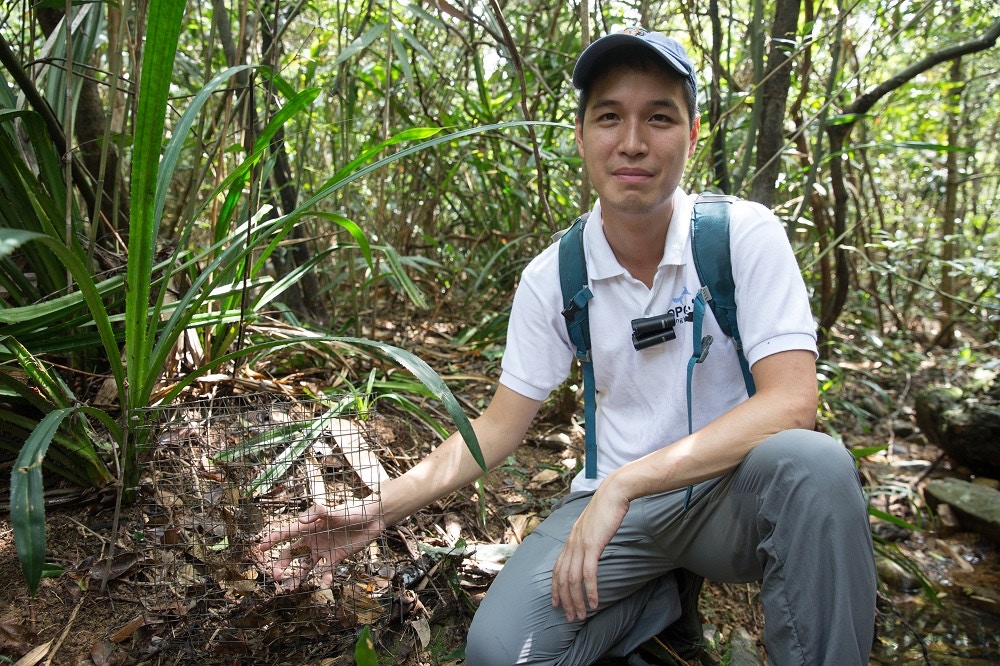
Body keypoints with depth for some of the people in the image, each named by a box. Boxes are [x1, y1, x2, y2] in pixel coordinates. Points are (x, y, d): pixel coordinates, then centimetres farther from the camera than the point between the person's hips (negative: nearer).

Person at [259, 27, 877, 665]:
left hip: (734, 491, -2)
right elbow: (500, 425, 0)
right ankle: (667, 591, 8)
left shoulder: (744, 234, -12)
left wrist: (624, 481, -31)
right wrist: (378, 509, -11)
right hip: (617, 498, 2)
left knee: (811, 461, -36)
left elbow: (791, 400, -22)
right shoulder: (553, 276, -4)